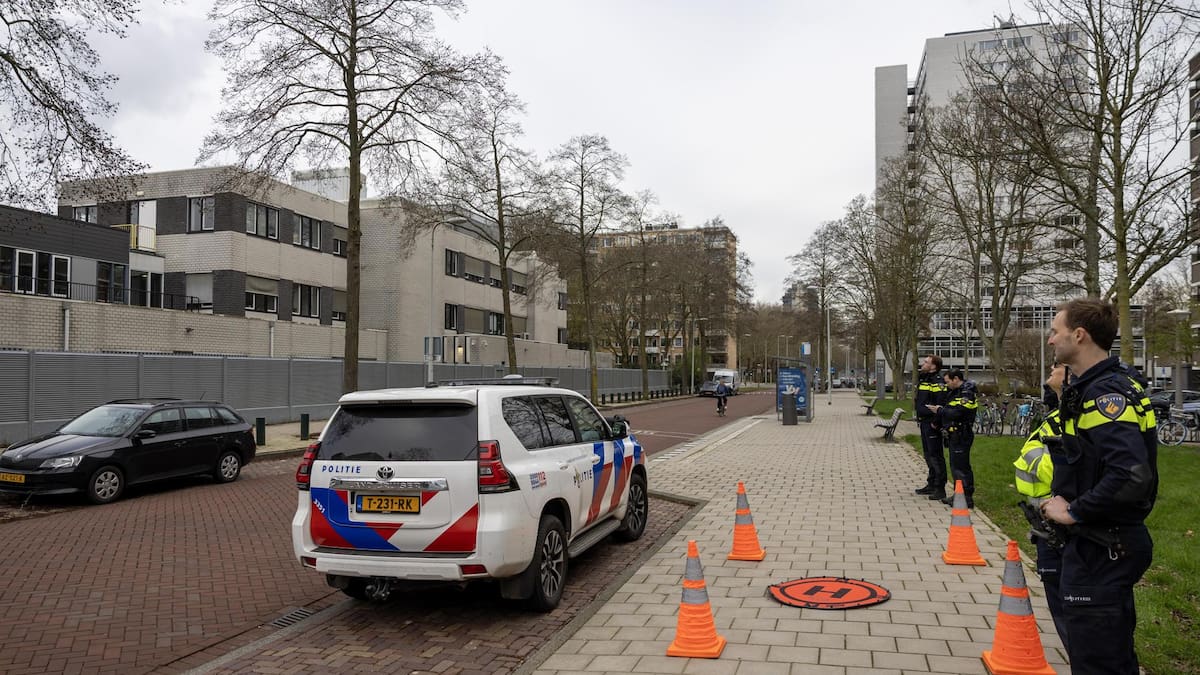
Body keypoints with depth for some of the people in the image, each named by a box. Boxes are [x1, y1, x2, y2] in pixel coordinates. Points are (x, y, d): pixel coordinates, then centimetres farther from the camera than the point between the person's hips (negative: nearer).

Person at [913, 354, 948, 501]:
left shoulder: (937, 382, -16)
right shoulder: (924, 380, 16)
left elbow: (941, 404, -22)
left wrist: (935, 422, -21)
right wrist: (919, 418, 20)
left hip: (932, 425, -10)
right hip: (924, 423, 10)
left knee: (936, 456, -6)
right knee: (928, 455, 17)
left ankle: (940, 489, -1)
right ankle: (931, 485, 27)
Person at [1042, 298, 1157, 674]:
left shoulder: (1107, 393, -21)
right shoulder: (1090, 387, 10)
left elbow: (1132, 476, -32)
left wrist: (1074, 512, -21)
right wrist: (1066, 497, 8)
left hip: (1102, 548, -10)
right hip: (1101, 542, 10)